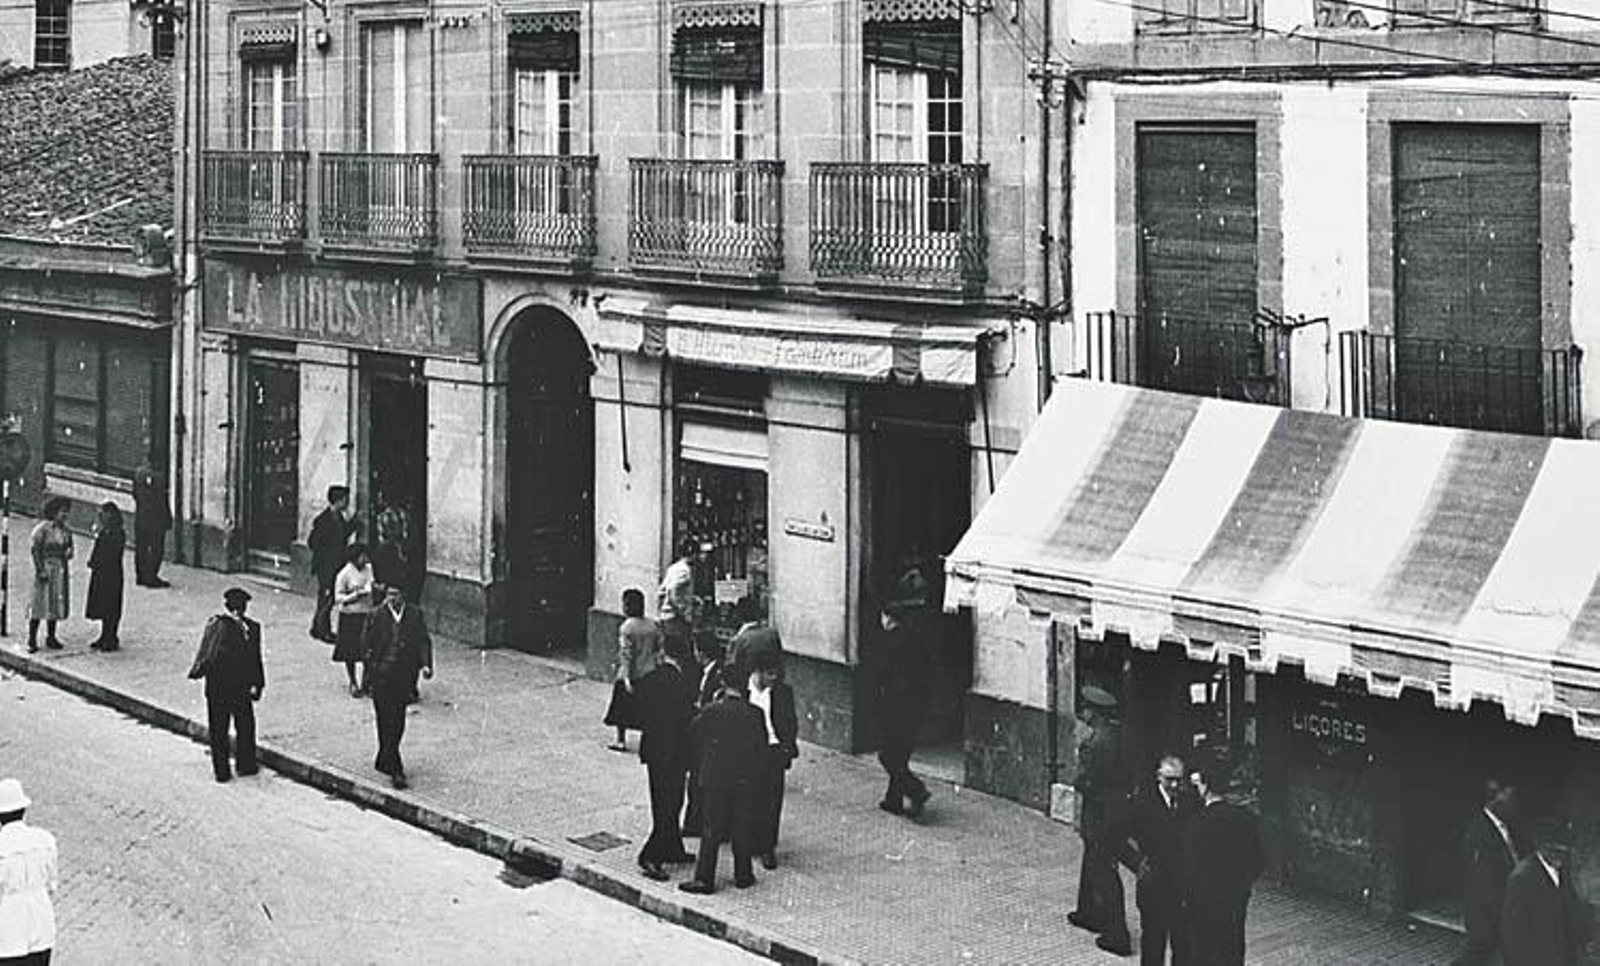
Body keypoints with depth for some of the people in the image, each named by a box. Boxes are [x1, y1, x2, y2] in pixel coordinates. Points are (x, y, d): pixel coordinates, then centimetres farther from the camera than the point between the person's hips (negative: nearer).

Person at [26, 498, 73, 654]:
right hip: (46, 567, -6)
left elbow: (69, 547, 20)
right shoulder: (43, 529, -10)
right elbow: (35, 550, -12)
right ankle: (32, 639, -2)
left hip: (61, 570, 6)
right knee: (39, 604, -6)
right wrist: (40, 570, -18)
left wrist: (69, 552, -5)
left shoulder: (65, 530, 10)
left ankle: (51, 638, 19)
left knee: (56, 604, 10)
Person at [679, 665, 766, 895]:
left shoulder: (713, 711, -14)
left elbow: (693, 735, -4)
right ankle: (743, 874, 21)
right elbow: (761, 746, 1)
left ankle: (704, 879, 2)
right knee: (741, 828, 14)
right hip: (743, 781, 2)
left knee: (711, 830, 2)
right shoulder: (754, 714, -7)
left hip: (714, 779, -2)